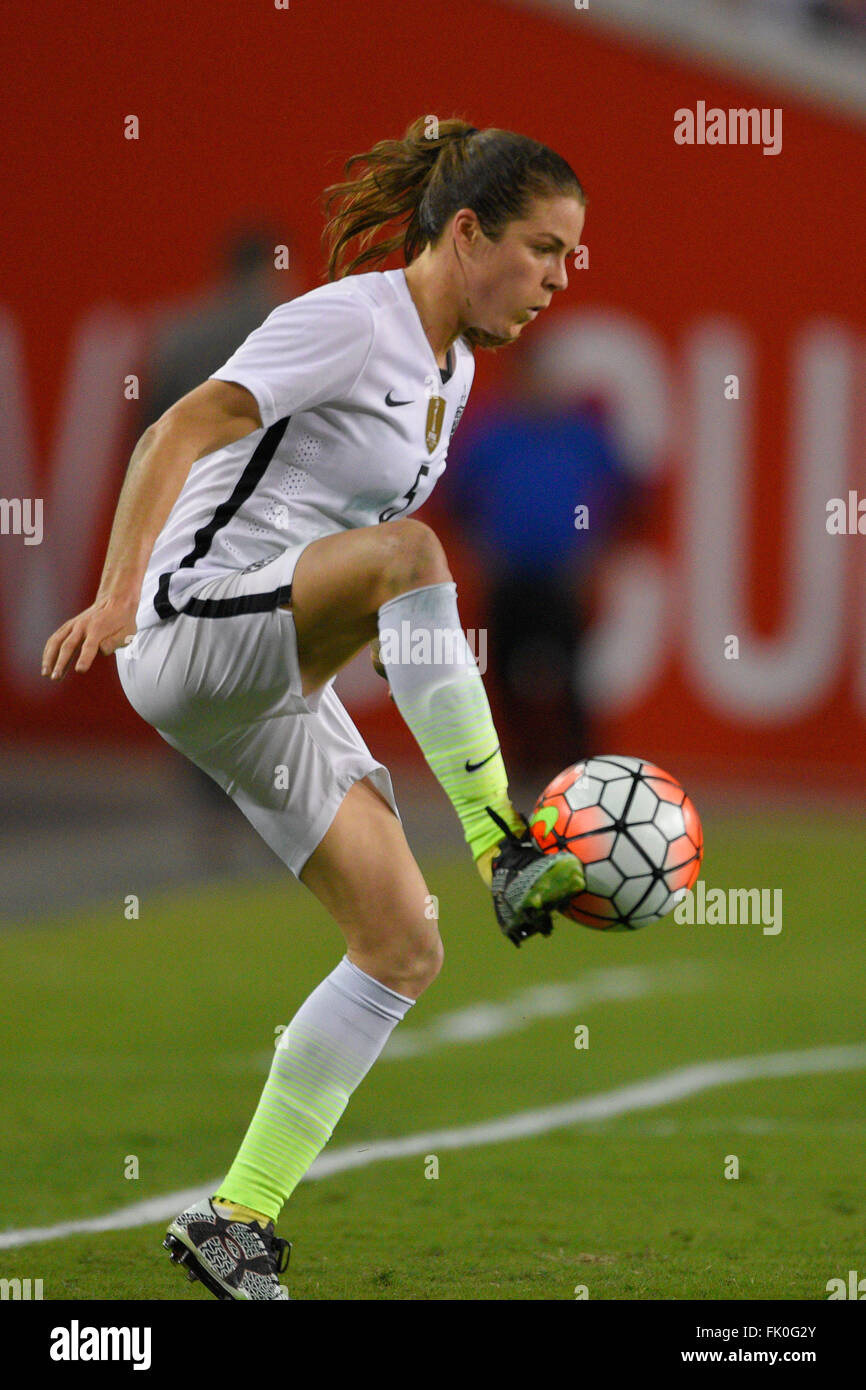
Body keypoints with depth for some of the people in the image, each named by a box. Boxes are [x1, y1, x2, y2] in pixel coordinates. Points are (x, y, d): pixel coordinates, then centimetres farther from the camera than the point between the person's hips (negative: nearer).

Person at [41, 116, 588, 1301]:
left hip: (276, 693, 9)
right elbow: (181, 430, -21)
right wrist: (116, 595, -31)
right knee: (409, 550, -34)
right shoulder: (352, 318, -11)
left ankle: (239, 1221, 2)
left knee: (404, 947, 0)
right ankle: (507, 858, -36)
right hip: (194, 626, -9)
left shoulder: (452, 367, 15)